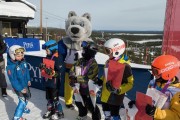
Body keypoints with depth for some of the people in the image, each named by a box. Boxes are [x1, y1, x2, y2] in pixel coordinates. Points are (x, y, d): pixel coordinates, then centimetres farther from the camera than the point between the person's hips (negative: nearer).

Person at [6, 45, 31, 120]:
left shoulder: (23, 62, -7)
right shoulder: (10, 66, -26)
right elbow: (13, 80, -23)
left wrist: (28, 80, 5)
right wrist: (20, 89, -22)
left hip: (25, 84, 8)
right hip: (18, 87, -7)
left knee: (28, 96, 24)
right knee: (23, 100, -10)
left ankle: (23, 108, 50)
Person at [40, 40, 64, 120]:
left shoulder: (57, 58, -20)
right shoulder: (47, 57, 7)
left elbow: (59, 72, -22)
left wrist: (52, 72, -36)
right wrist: (42, 67, 1)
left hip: (54, 83, -8)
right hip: (47, 81, 9)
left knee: (55, 98, 4)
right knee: (49, 97, 21)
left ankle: (59, 113, 22)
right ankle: (50, 110, 40)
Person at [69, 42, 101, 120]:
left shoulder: (93, 64, -22)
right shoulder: (80, 61, -1)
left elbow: (88, 78, -28)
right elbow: (72, 69, -2)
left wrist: (76, 79, -30)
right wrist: (72, 78, -21)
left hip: (88, 89, -7)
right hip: (79, 87, 8)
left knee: (90, 106, 6)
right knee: (78, 102, 26)